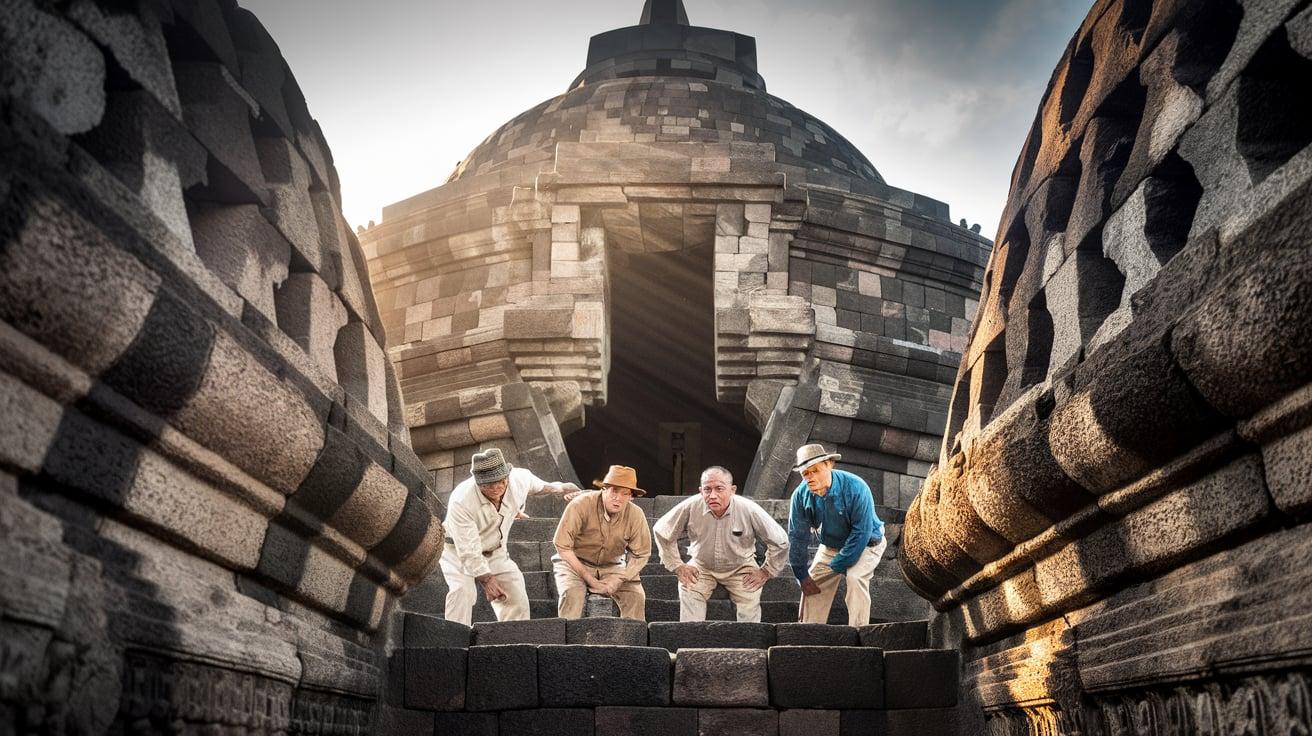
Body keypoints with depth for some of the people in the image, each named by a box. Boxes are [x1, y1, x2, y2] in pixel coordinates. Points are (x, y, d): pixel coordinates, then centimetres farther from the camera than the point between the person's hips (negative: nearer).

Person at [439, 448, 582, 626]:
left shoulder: (520, 479, -19)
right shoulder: (460, 502, -35)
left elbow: (538, 486, 8)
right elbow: (468, 551, -30)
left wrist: (560, 488, 26)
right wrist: (486, 579, -28)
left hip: (495, 551, 5)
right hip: (459, 551, -5)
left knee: (516, 595, 0)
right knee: (462, 590, -28)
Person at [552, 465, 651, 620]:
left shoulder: (636, 515, -14)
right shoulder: (581, 505, -23)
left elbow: (641, 555, -5)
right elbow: (562, 546, -20)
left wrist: (618, 579, -19)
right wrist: (588, 578, -21)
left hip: (611, 566, 3)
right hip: (574, 562, -3)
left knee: (636, 595, -17)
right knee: (572, 593, -31)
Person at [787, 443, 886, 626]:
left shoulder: (855, 488, -32)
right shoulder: (801, 494, -18)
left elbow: (861, 533, -29)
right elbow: (797, 537, -9)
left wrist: (837, 566, -26)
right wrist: (802, 576, -9)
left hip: (866, 544, -5)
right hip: (830, 546, 5)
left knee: (855, 577, -29)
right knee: (812, 584, -1)